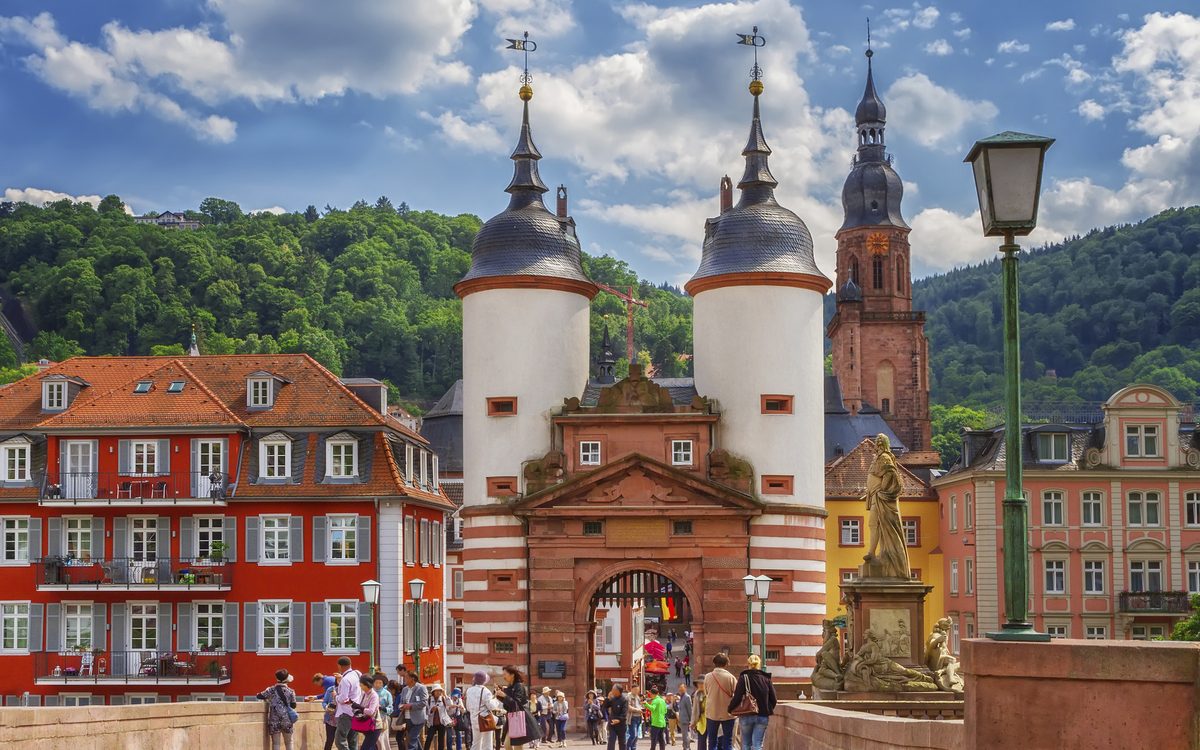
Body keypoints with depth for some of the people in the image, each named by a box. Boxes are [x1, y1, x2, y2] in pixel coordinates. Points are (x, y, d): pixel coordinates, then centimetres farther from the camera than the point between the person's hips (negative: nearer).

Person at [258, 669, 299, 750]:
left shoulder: (271, 690, -1)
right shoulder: (290, 691, -1)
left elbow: (259, 696, 9)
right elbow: (293, 706, 4)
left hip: (274, 721, 0)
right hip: (287, 721, 1)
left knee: (275, 743, 2)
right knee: (288, 743, 13)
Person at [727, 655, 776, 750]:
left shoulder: (743, 678, -7)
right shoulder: (766, 679, 1)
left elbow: (737, 697, -13)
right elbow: (773, 699, 2)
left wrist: (730, 709, 4)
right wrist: (768, 710, 19)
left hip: (746, 716, -1)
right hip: (763, 716, 1)